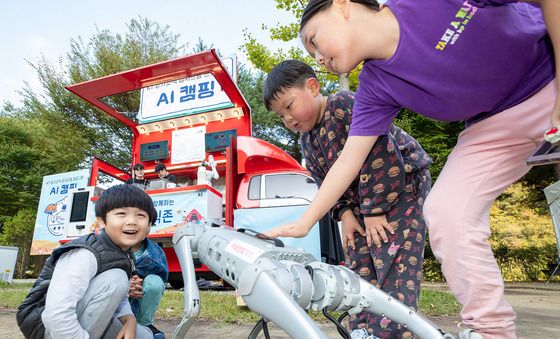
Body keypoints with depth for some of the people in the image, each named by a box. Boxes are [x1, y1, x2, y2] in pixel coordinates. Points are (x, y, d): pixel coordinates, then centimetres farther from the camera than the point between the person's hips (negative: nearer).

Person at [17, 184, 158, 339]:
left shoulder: (126, 257, 0)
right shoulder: (85, 255, -28)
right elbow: (56, 314, -35)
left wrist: (129, 319, -15)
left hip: (80, 318, 8)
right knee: (115, 279, -27)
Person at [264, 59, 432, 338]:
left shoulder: (347, 106, -21)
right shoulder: (306, 140, 4)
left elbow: (381, 155, -27)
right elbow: (327, 185, 10)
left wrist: (376, 210, -22)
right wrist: (345, 213, -6)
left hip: (400, 187, -8)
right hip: (362, 204, 8)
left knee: (393, 271, -12)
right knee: (360, 271, 7)